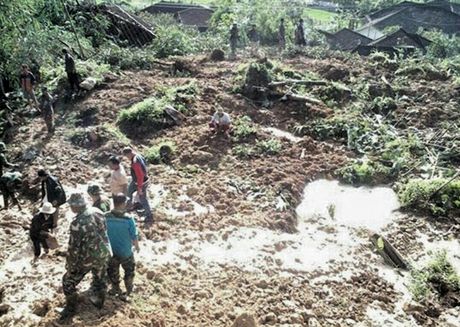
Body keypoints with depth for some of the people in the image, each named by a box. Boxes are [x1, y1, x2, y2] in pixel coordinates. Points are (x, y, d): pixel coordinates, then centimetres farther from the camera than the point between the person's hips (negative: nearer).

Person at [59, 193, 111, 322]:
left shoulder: (77, 223, -29)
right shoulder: (97, 212, -8)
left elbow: (74, 248, -22)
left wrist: (70, 266, -8)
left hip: (86, 258, -6)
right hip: (104, 253, 6)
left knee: (68, 282, 16)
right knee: (100, 278, 27)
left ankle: (70, 308, 31)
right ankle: (99, 302, 48)